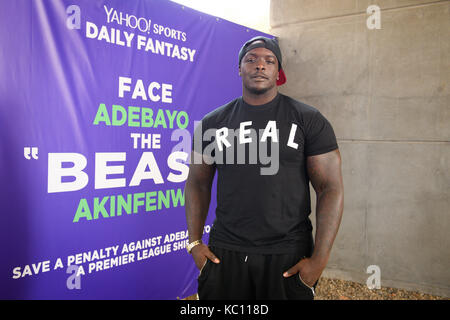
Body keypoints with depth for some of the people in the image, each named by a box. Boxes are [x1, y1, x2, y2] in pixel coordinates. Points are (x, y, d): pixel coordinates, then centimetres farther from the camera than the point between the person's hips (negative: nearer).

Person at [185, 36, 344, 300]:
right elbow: (198, 183, 10)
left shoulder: (308, 120, -3)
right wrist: (195, 243, 1)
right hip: (224, 253, 2)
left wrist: (319, 259, -12)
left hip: (288, 255, -1)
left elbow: (331, 189, -6)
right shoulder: (213, 122, 5)